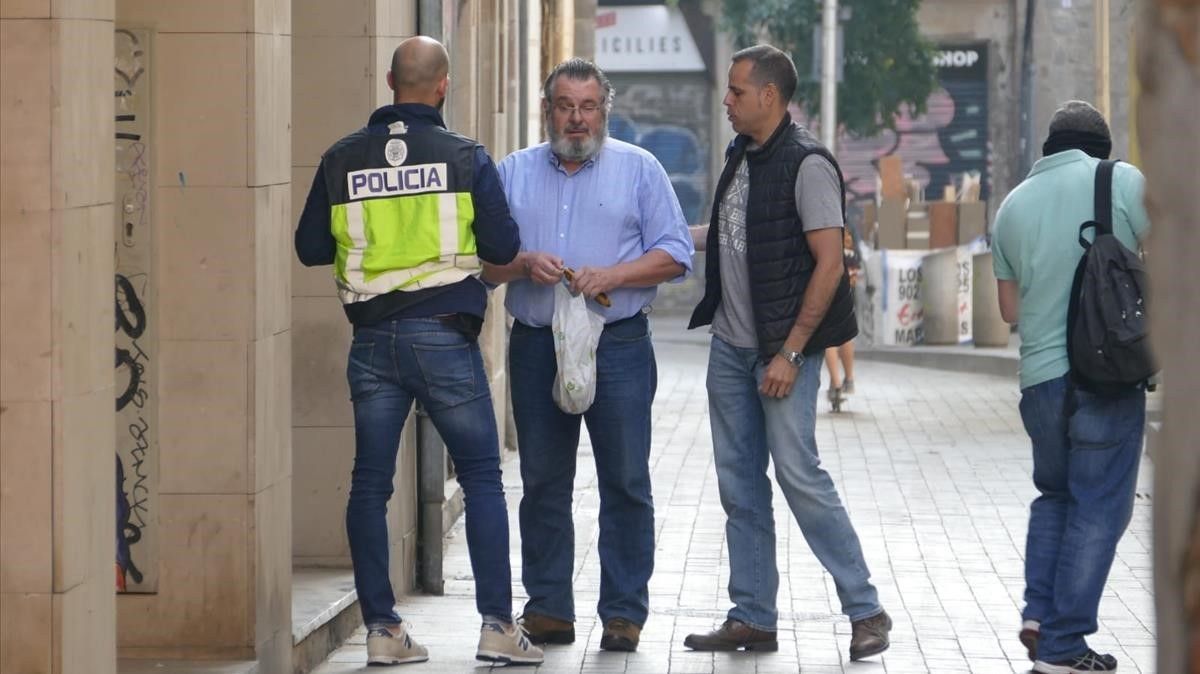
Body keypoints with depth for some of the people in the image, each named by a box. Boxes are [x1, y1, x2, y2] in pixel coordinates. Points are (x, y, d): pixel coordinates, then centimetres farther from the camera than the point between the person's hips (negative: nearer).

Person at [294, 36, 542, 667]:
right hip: (443, 335, -2)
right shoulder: (466, 158, -4)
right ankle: (496, 625, 2)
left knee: (370, 484, 9)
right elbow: (502, 246, -2)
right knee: (481, 477, 6)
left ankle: (381, 628, 8)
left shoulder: (343, 159, 2)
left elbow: (310, 247, 6)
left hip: (372, 341, 2)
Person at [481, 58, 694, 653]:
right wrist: (523, 264, -12)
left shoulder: (639, 169, 6)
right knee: (543, 483, 5)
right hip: (536, 347, 2)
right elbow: (483, 259, 9)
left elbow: (674, 255, 0)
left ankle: (624, 613, 3)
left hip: (618, 345, -2)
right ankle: (549, 609, 13)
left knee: (625, 483, -2)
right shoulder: (513, 173, 12)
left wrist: (612, 275, -14)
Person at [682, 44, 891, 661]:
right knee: (739, 484, 8)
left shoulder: (806, 164, -13)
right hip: (730, 347, 8)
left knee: (799, 475, -10)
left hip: (782, 350, -8)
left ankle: (866, 611, -1)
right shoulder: (740, 157, 11)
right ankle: (752, 620, 14)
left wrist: (790, 353, -18)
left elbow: (829, 265, -17)